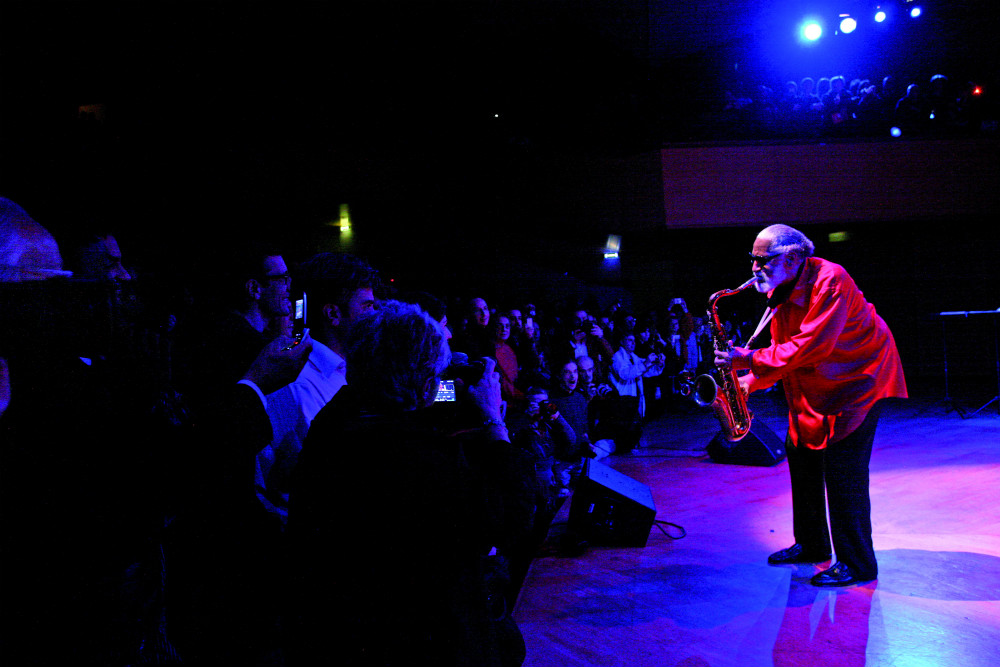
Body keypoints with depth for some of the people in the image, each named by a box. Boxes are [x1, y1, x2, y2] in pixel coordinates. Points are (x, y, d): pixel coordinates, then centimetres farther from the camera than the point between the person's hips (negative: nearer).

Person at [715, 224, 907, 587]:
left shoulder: (830, 281, -24)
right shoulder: (781, 290, 3)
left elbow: (810, 346, -32)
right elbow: (783, 348, 7)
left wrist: (750, 359, -31)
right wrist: (749, 382, -6)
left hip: (857, 377, -9)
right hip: (813, 385, 9)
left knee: (842, 468, -11)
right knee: (800, 454, 11)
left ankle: (857, 563, 2)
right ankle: (811, 544, 26)